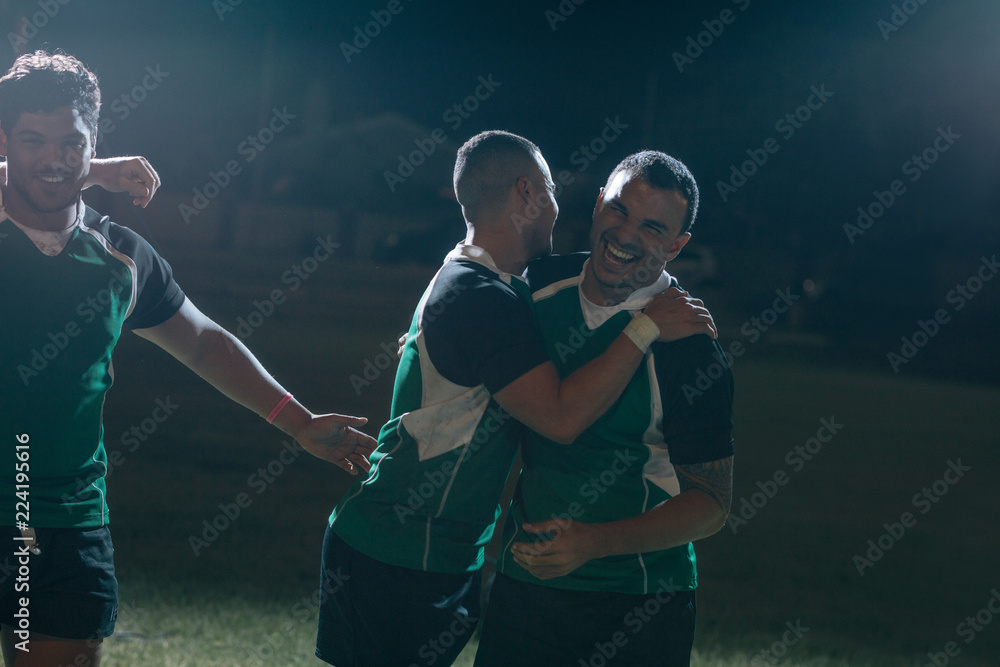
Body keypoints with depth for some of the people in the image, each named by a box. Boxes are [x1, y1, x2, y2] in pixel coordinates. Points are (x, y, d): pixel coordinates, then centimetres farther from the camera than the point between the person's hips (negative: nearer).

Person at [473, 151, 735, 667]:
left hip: (639, 608, -4)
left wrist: (593, 543, -23)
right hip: (524, 579, 4)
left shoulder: (687, 349, -16)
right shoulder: (542, 285, 0)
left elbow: (711, 503, -14)